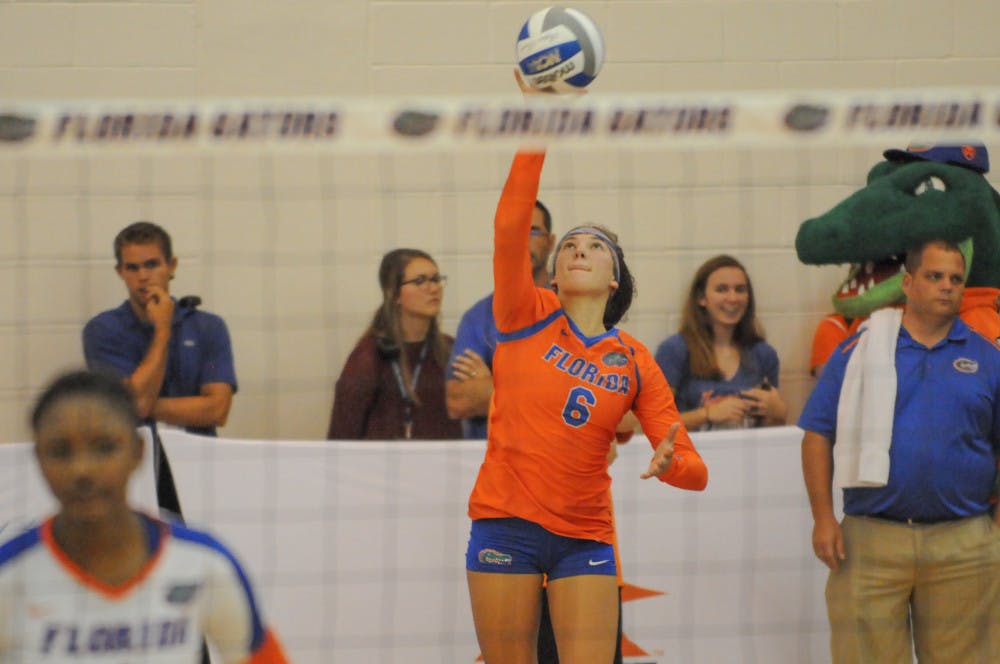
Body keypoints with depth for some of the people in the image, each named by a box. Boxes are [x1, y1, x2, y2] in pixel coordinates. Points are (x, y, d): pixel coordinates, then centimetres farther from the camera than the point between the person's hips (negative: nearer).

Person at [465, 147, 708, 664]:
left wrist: (670, 464, -20)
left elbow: (695, 471, 3)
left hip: (585, 535, 1)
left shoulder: (634, 362, 5)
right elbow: (510, 224, -14)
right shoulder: (527, 319, 2)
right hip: (506, 522, -1)